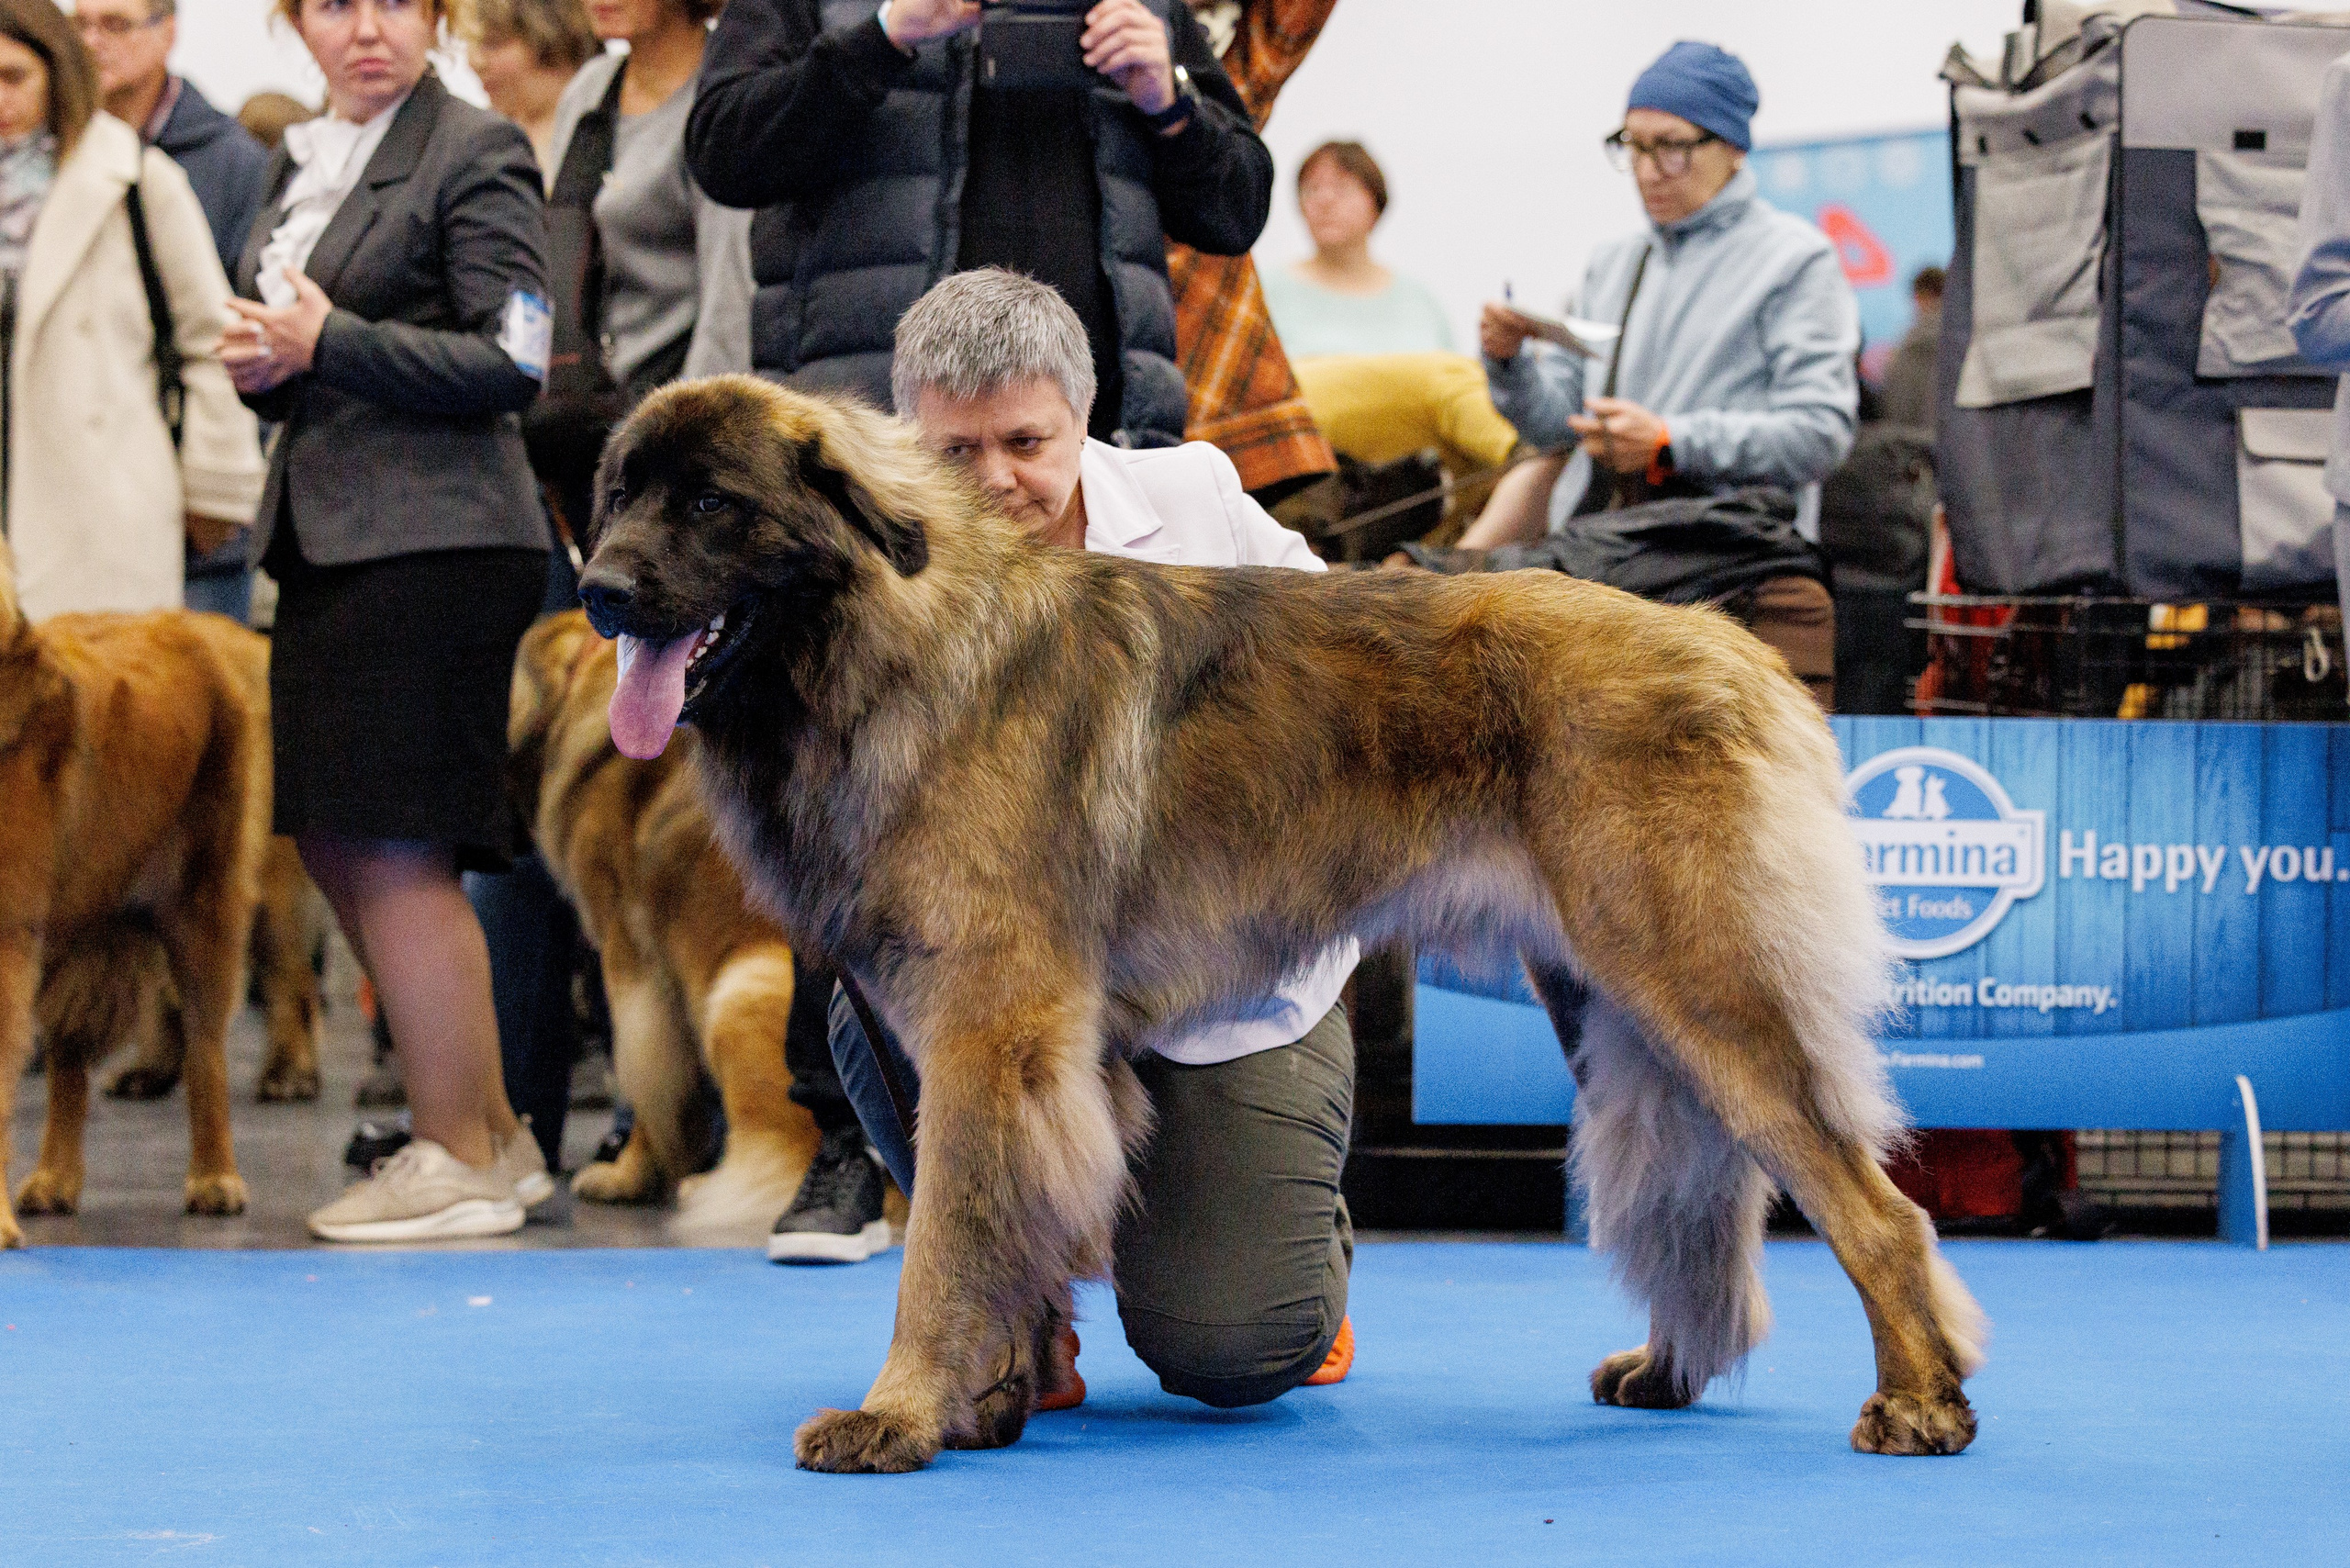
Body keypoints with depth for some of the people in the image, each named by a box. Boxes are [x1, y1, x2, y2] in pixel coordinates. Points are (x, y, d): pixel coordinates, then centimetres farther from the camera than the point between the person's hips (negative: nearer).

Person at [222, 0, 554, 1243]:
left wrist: (327, 342, -16)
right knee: (332, 842, 9)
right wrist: (263, 362, 2)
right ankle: (495, 1137, 19)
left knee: (393, 850, -8)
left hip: (433, 536, -9)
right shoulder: (303, 161, 18)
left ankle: (460, 1161, 2)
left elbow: (513, 362, -14)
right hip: (324, 534, 9)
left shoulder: (476, 151, -7)